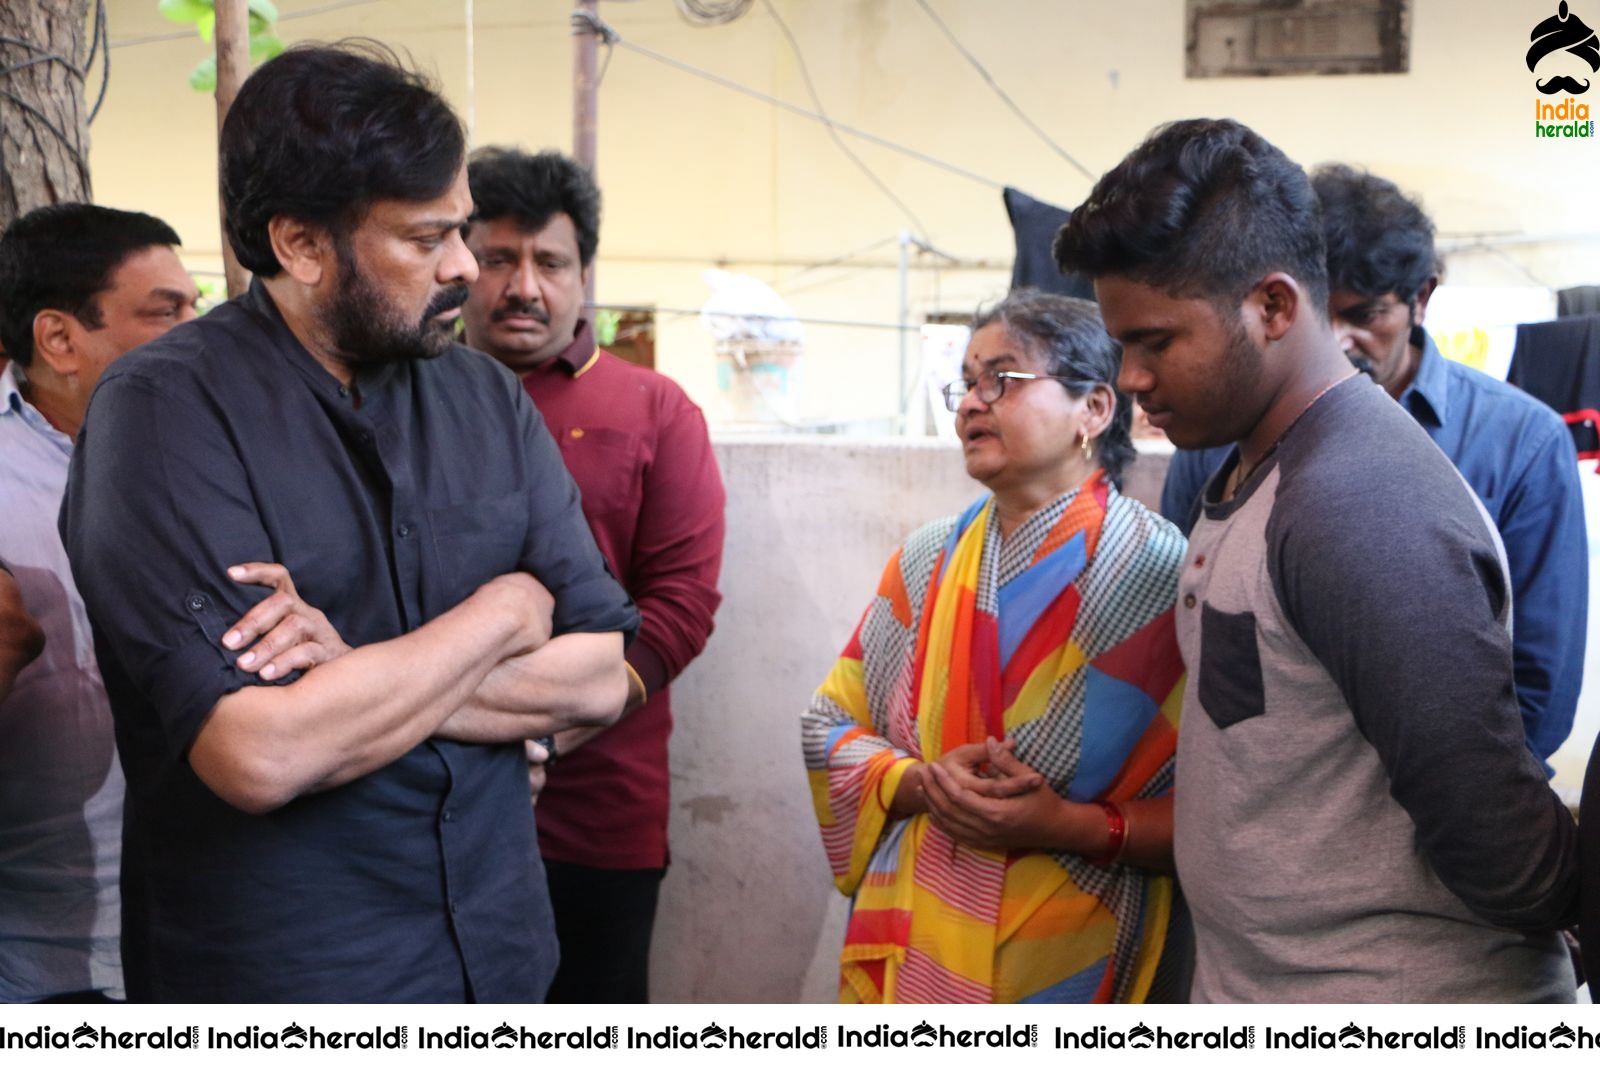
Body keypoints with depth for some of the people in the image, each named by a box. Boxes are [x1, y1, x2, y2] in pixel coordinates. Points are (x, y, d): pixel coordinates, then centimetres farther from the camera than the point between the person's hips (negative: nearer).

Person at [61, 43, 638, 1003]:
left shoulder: (489, 398, -1)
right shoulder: (165, 411, -15)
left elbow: (602, 678, -6)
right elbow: (258, 754, -26)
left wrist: (359, 676, -19)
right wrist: (506, 611, -15)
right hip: (276, 978, -4)